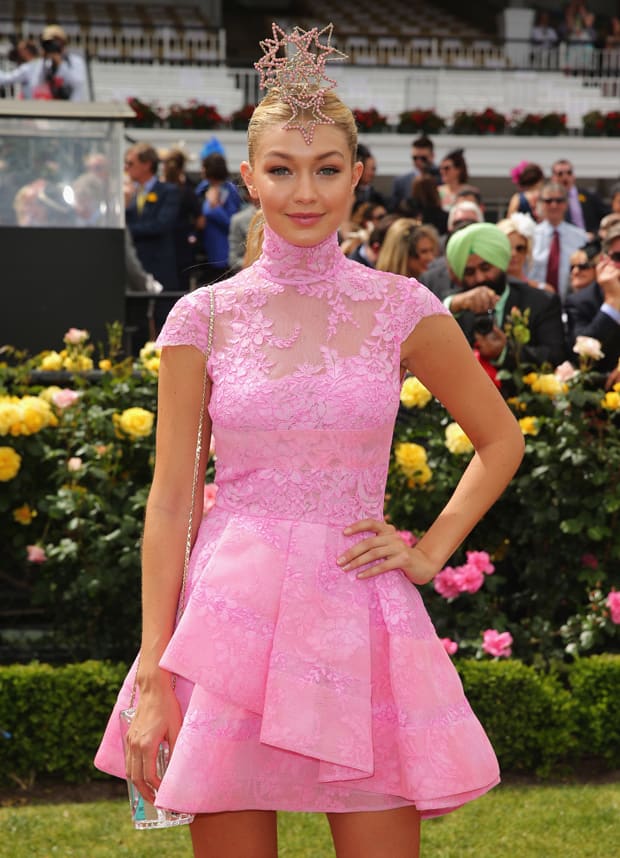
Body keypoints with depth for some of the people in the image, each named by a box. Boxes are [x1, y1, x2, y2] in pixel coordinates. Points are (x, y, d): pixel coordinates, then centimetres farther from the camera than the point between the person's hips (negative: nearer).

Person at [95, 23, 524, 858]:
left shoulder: (400, 309, 2)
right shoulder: (203, 318, 1)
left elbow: (501, 442, 15)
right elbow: (170, 501, 1)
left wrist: (430, 551, 3)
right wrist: (152, 680, -3)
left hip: (361, 621, 0)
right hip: (230, 615, 0)